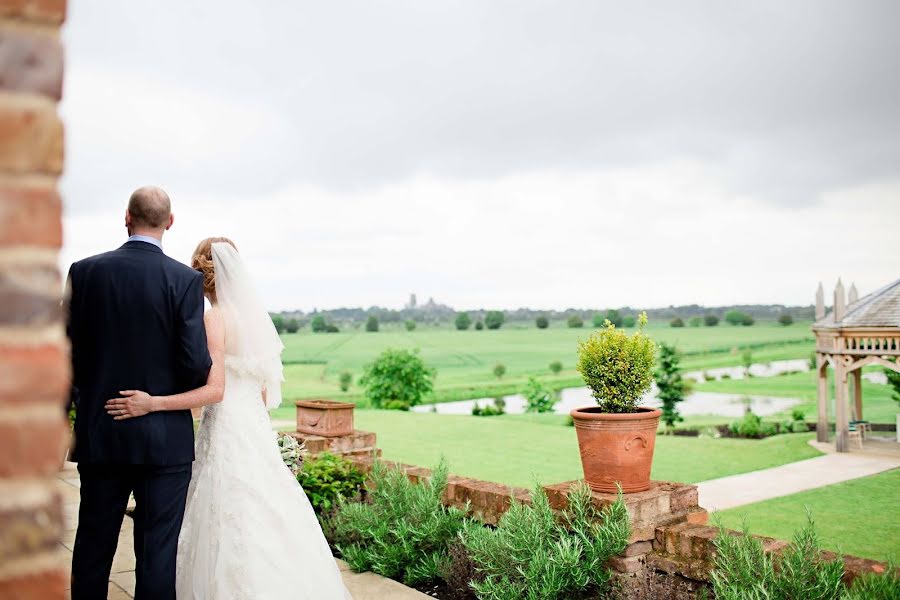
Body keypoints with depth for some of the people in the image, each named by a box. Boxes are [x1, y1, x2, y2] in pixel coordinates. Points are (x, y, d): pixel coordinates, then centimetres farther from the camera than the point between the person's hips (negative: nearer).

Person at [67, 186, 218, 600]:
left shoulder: (84, 271, -2)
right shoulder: (186, 280, -10)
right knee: (157, 553, 5)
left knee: (93, 549, 16)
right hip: (166, 440, -3)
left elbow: (70, 352, 1)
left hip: (99, 435, 3)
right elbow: (197, 365, -15)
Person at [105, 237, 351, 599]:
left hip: (226, 430, -8)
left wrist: (152, 403, -22)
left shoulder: (215, 318, -12)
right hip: (257, 429, 8)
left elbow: (213, 390, -18)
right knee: (265, 522, 13)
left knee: (230, 533, 0)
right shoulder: (257, 316, 9)